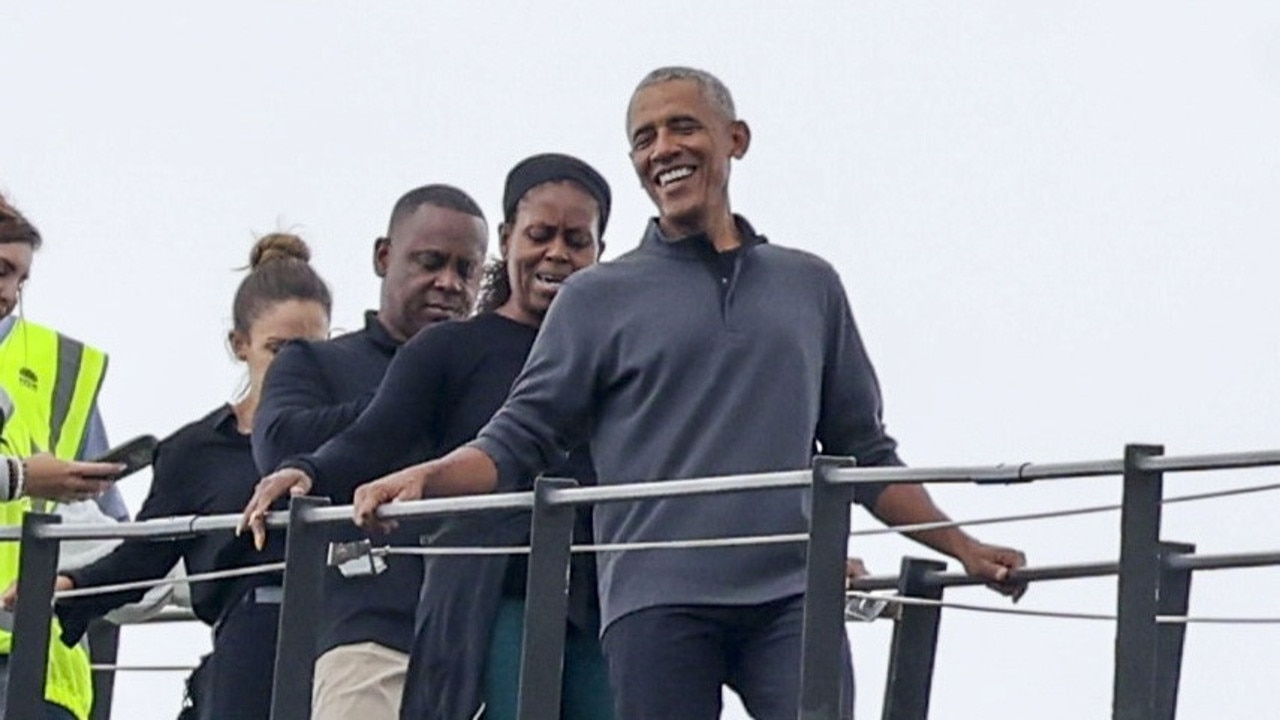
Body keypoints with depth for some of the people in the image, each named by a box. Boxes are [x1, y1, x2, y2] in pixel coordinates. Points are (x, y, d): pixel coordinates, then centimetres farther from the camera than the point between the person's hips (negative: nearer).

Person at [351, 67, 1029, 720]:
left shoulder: (811, 286, 18)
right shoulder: (599, 298, 11)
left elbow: (863, 452, 23)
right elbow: (518, 438, 5)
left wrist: (961, 547, 16)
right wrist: (425, 476, -14)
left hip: (791, 594, 1)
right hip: (657, 600, -1)